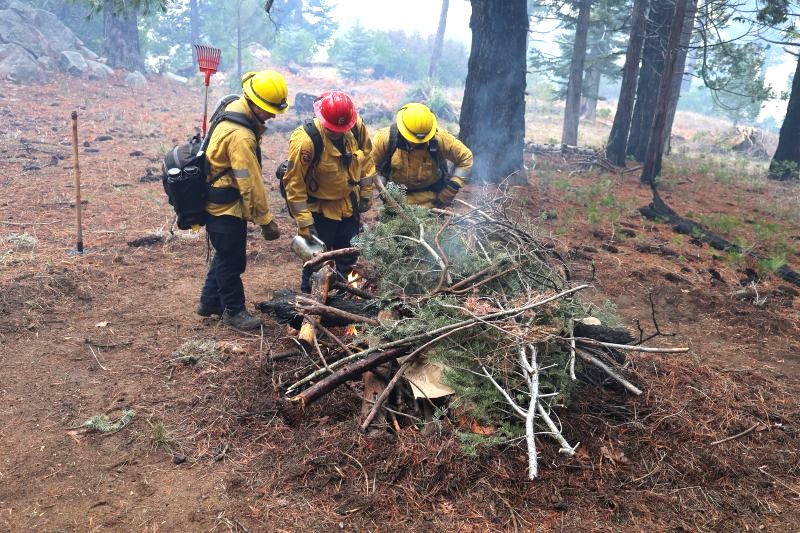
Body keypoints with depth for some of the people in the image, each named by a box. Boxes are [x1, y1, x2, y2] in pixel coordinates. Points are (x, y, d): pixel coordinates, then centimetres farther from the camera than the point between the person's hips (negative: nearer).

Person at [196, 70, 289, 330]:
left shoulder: (235, 111, 4)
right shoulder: (241, 136, -28)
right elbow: (250, 183, -26)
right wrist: (266, 220, -20)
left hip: (221, 202, 10)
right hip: (225, 207, -10)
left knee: (226, 254, 22)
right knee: (231, 259, 4)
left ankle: (210, 302, 36)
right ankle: (234, 311, 20)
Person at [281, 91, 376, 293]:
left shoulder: (357, 127, -15)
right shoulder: (305, 140, -30)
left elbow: (366, 158, 2)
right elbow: (294, 182, -24)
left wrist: (366, 193, 6)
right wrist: (304, 221, -23)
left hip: (349, 205, 5)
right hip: (320, 209, -5)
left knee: (348, 258, 21)